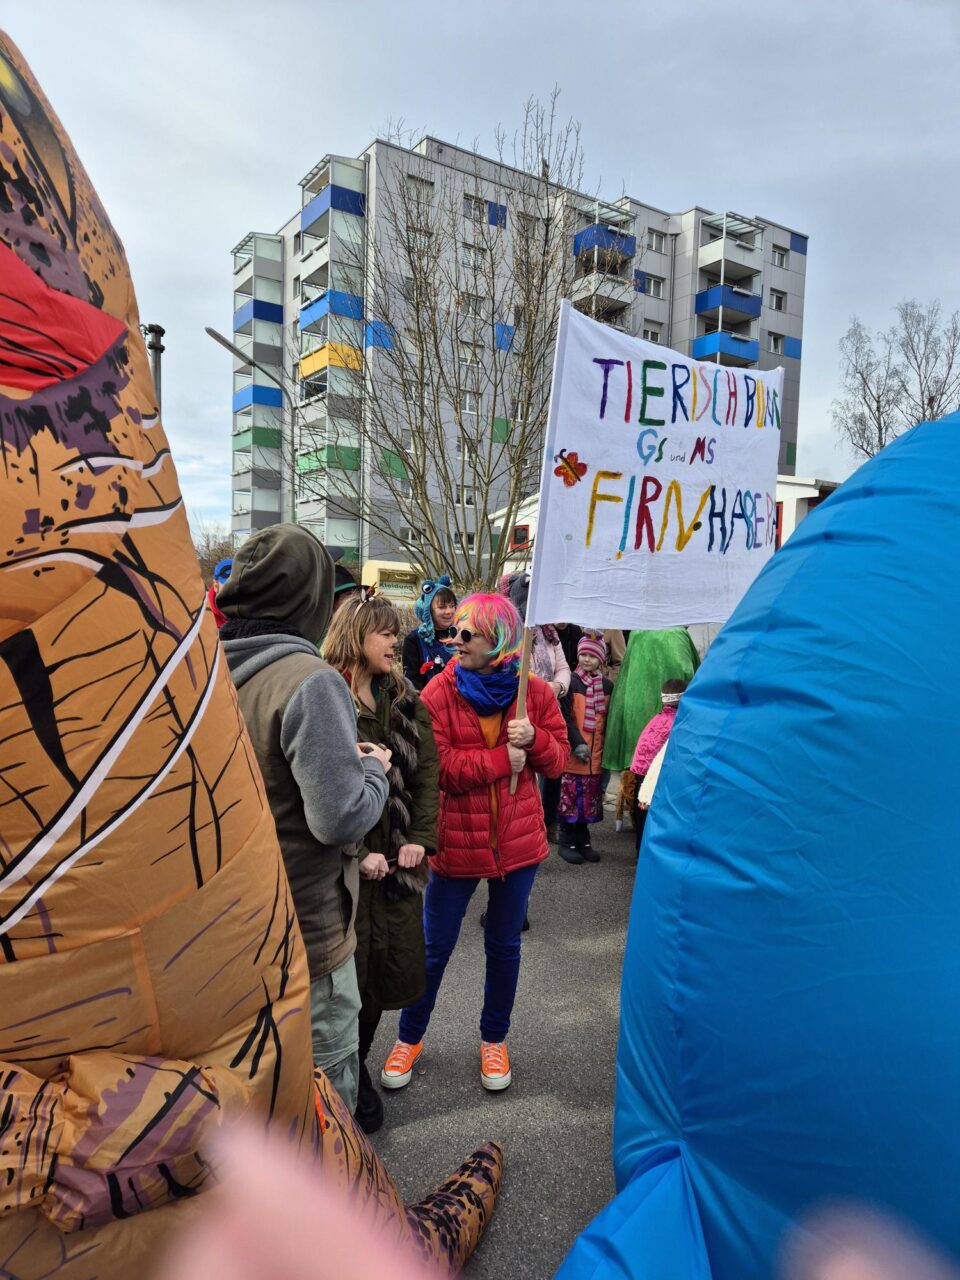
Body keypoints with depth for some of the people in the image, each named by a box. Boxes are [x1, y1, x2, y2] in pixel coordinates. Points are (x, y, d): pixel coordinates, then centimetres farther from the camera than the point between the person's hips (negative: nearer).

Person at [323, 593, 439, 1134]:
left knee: (390, 964, 13)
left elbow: (428, 773, 7)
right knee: (348, 969, 5)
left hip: (398, 858, 6)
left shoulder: (408, 701, 8)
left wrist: (420, 839, -3)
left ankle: (358, 1065, 37)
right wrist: (357, 853, -16)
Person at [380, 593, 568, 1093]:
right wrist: (502, 759, -20)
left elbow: (559, 760, 0)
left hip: (518, 840, 2)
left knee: (504, 945, 18)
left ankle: (494, 1038, 40)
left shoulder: (534, 692, -4)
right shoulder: (439, 691, -11)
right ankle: (410, 1037, 36)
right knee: (434, 947, 12)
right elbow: (438, 767, -18)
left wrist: (534, 738, -19)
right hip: (456, 840, -2)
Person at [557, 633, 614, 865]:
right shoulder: (571, 682, -4)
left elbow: (609, 720, 13)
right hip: (573, 751, -4)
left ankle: (583, 840, 22)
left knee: (590, 797, 9)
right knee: (571, 795, -1)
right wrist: (577, 743, -16)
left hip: (596, 752, 4)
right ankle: (567, 841, 11)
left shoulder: (607, 686, 9)